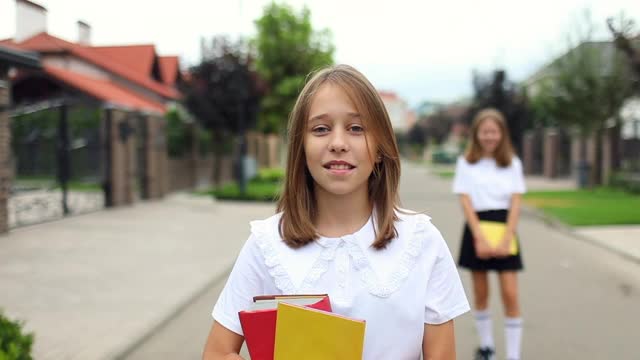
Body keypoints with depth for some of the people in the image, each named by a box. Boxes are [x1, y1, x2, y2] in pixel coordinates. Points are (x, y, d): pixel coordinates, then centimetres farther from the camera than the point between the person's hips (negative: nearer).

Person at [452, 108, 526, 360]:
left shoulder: (513, 163, 5)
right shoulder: (466, 163, 2)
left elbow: (515, 203, -1)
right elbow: (466, 202, -5)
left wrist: (506, 239, -13)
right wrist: (479, 238, -15)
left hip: (504, 229, 0)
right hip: (477, 229, 0)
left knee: (510, 295, -6)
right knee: (481, 294, 10)